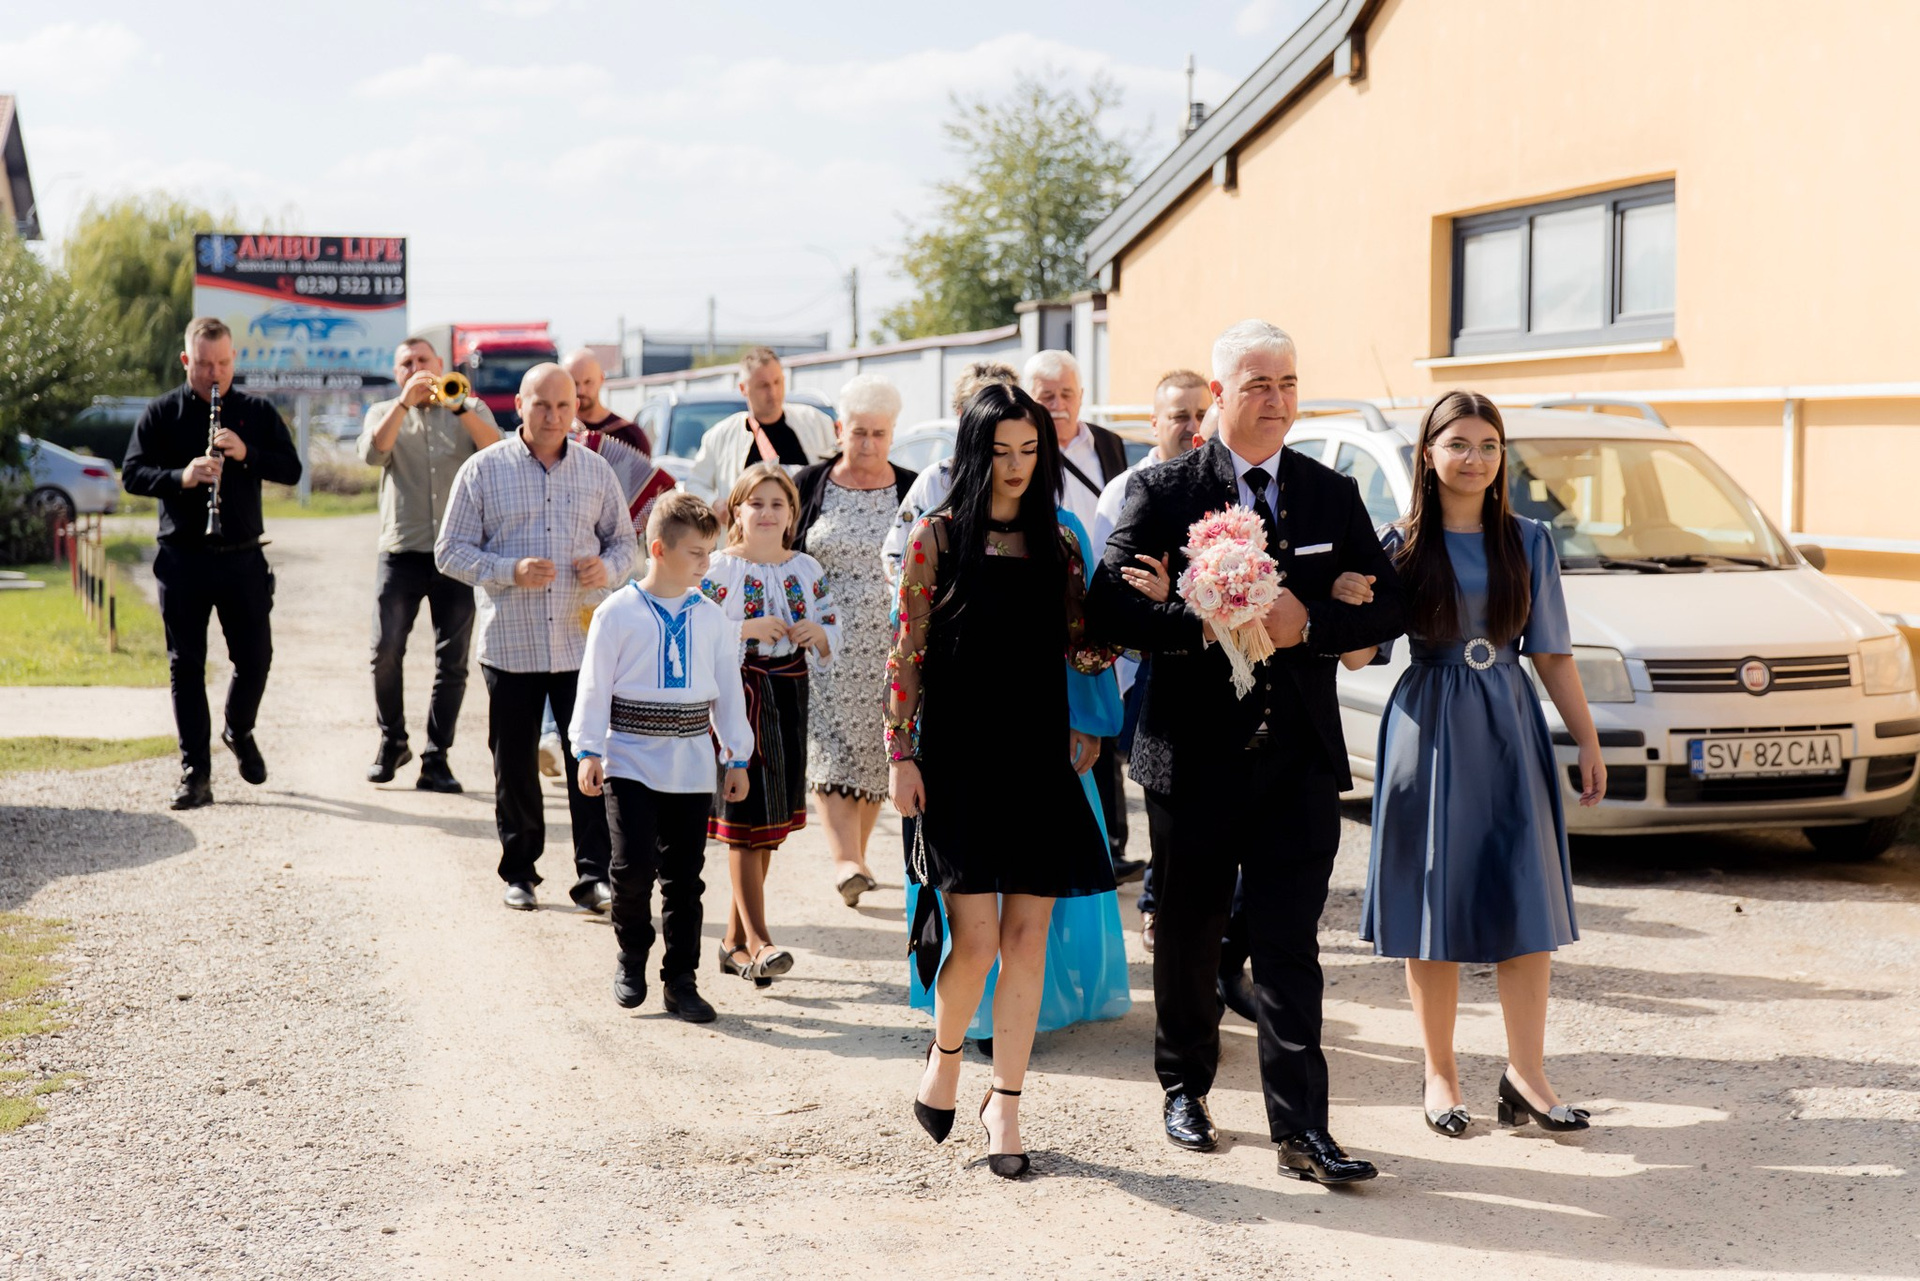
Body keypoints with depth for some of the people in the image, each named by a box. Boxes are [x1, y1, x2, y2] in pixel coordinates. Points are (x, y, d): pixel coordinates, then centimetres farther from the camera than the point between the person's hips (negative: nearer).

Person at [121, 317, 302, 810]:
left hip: (242, 557, 1)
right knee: (186, 664, 1)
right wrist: (180, 477, -21)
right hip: (183, 559, -1)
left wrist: (246, 454, -17)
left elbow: (291, 469, 0)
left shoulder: (257, 412, 7)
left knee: (255, 658, 4)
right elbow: (132, 473, -3)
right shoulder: (161, 413, 3)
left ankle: (239, 731, 33)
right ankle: (195, 772, 6)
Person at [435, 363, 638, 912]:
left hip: (582, 644, 1)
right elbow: (450, 551, 1)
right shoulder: (483, 470, 2)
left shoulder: (596, 471, 9)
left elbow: (623, 539, 18)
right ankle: (519, 872, 21)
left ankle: (594, 874, 2)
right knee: (514, 765, 8)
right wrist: (509, 571, -14)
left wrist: (608, 568, -5)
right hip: (510, 645, -1)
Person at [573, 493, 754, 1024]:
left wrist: (737, 757, 11)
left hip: (691, 765, 3)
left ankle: (680, 980, 15)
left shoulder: (712, 617, 6)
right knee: (634, 864, -11)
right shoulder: (619, 612, -4)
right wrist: (589, 751, -6)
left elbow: (728, 689, 12)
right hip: (630, 757, -3)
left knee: (685, 875, 5)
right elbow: (595, 684, -2)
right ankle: (631, 959, 14)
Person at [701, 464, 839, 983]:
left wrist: (818, 633, -7)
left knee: (771, 824, 9)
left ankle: (734, 939, 19)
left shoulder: (807, 569, 9)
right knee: (746, 822, -8)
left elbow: (833, 627, 15)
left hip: (789, 697, 5)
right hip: (739, 696, -5)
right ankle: (757, 941, -9)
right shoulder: (718, 570, -4)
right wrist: (749, 628, -19)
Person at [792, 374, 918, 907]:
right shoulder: (809, 485, 4)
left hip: (889, 647, 1)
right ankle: (844, 859, -22)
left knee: (876, 756, 5)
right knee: (831, 749, -13)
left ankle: (857, 855, 19)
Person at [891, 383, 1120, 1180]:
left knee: (1027, 937, 2)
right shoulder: (938, 536, 1)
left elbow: (1083, 648, 10)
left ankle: (1005, 1103, 12)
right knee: (975, 936, -7)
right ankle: (944, 1055, 23)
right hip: (958, 756, -3)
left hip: (1038, 756, 3)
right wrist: (900, 754, -6)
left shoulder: (1058, 542, 11)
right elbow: (908, 651, 0)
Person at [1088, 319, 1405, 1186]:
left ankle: (1301, 1131, -2)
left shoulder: (1333, 495, 8)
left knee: (1289, 945, -4)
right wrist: (1207, 625, -21)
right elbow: (1112, 607, -8)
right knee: (1187, 934, 13)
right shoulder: (1162, 491, 0)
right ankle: (1184, 1087, 33)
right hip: (1196, 749, -1)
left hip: (1300, 752, 1)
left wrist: (1308, 622, -14)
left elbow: (1386, 606, 4)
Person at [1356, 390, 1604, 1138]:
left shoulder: (1530, 542, 6)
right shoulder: (1401, 545, -1)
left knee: (1526, 906, 0)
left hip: (1510, 729, 2)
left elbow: (1552, 655, 9)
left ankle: (1525, 1074, 8)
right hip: (1432, 732, -2)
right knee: (1436, 906, 3)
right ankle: (1440, 1076, 13)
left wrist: (1588, 739, 6)